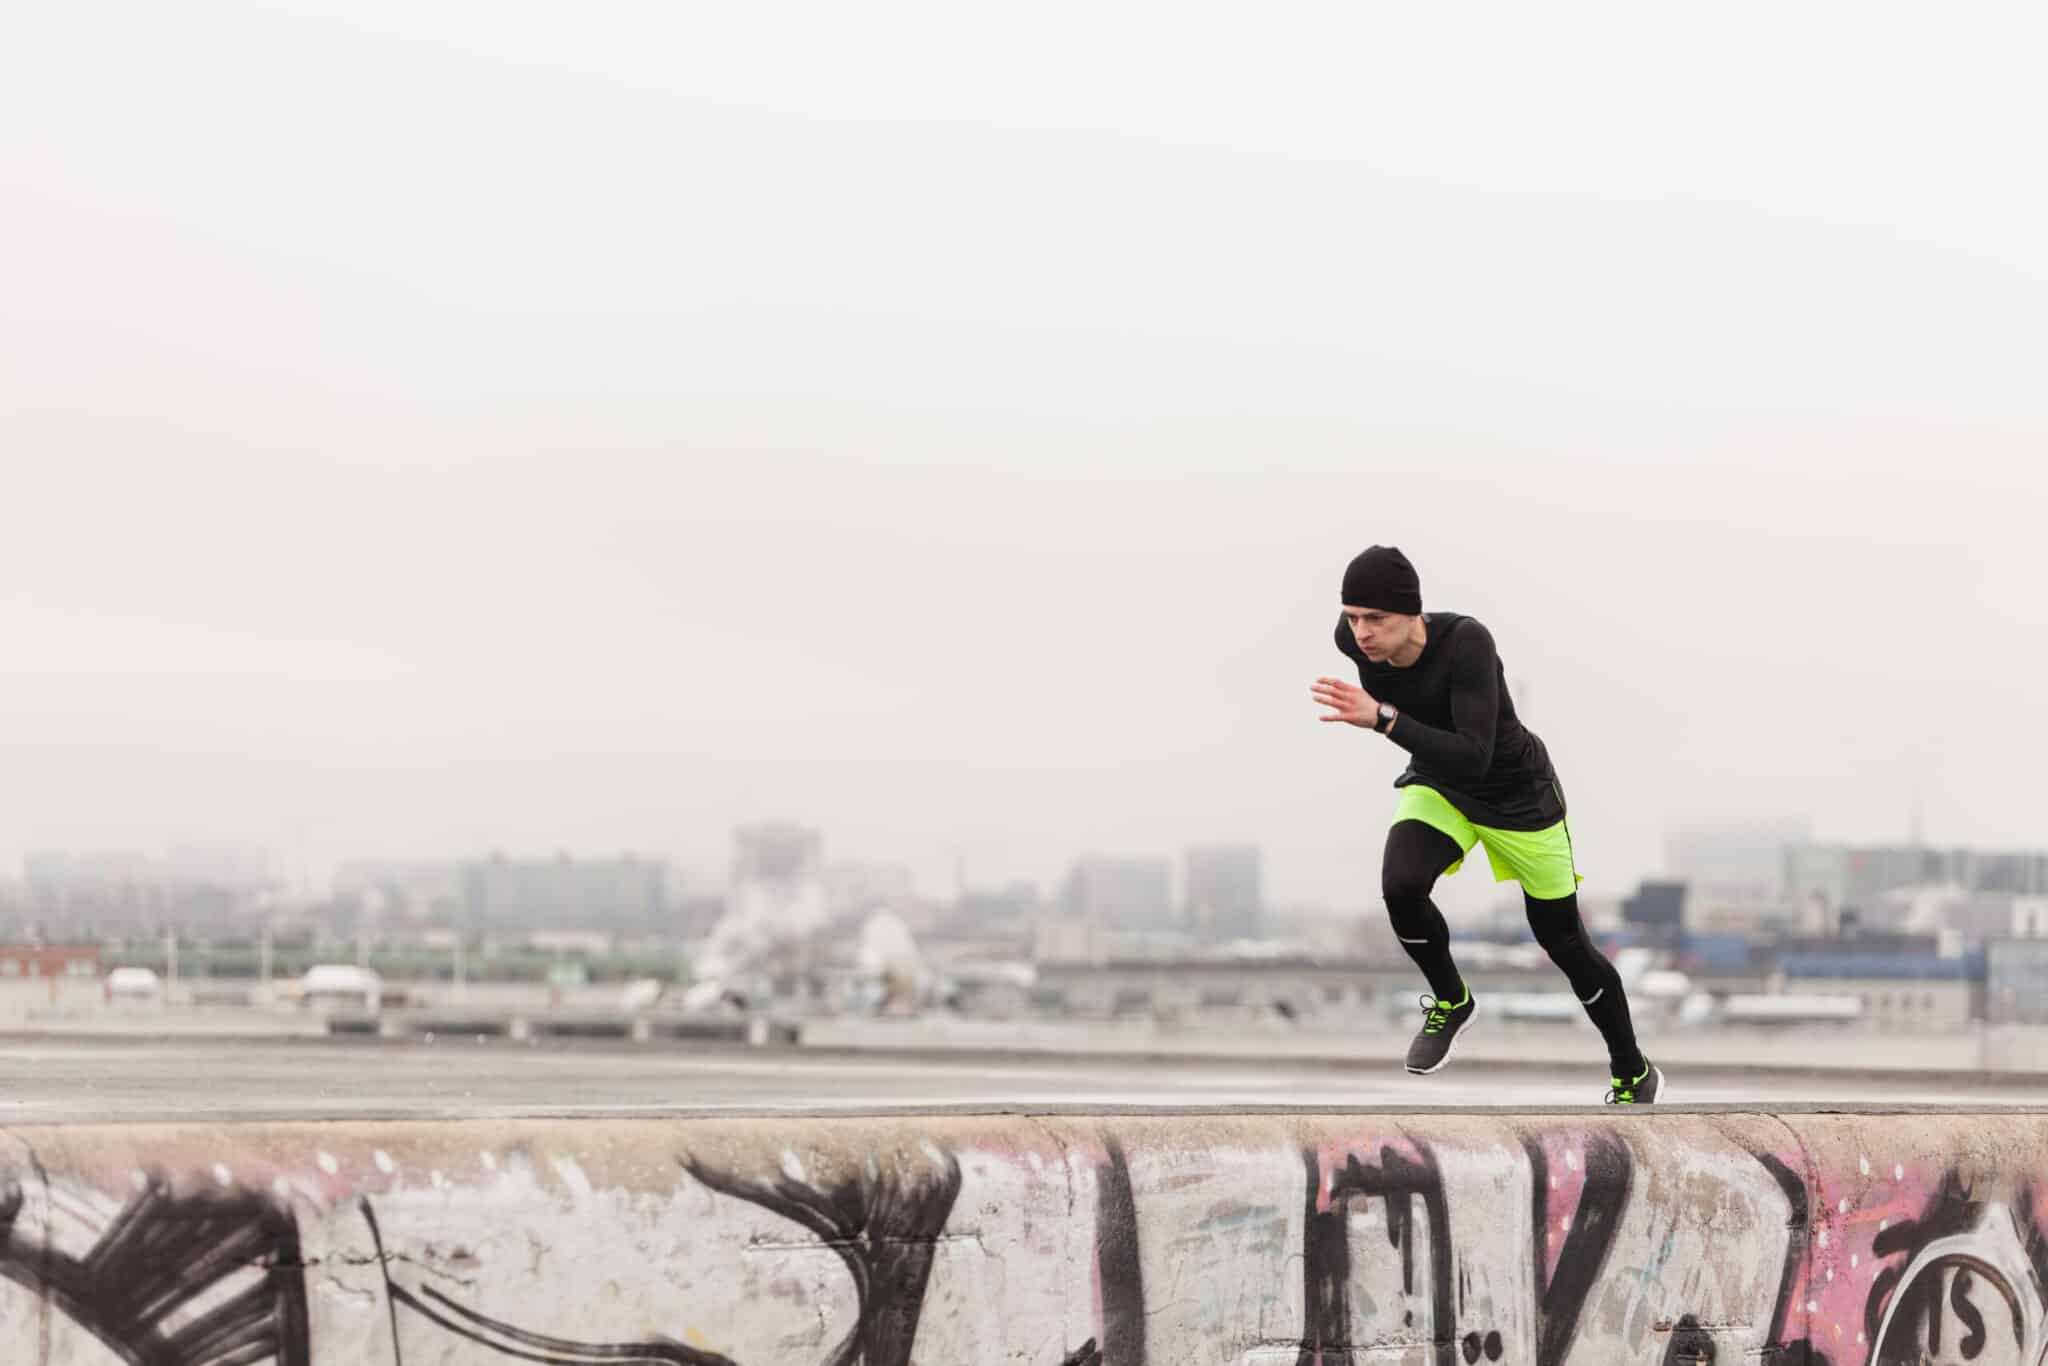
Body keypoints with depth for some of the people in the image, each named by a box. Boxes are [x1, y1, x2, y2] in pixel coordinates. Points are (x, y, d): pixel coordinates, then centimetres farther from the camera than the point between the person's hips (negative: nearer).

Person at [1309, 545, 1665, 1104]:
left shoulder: (1466, 642, -39)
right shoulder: (1356, 638, -23)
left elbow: (1474, 760, -46)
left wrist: (1380, 718, -54)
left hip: (1517, 796, -4)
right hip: (1436, 786, 4)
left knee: (1563, 941, 9)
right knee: (1401, 886, -27)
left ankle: (1634, 1074, 31)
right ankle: (1451, 1002, 3)